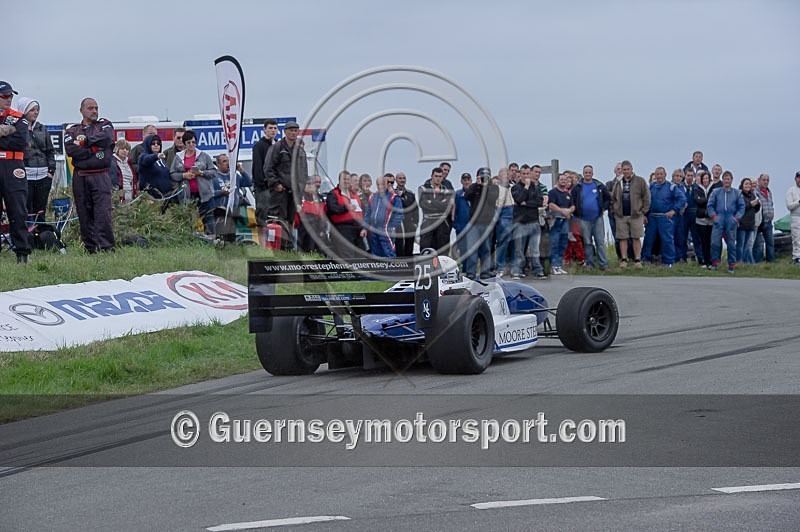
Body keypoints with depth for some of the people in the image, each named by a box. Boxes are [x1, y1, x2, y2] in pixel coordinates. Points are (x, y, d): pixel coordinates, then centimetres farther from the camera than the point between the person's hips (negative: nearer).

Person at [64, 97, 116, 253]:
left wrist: (84, 141, -4)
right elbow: (70, 150, -5)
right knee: (84, 215, 1)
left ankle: (107, 247, -13)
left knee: (103, 213, -12)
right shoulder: (72, 131, 13)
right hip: (80, 178, 2)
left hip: (101, 176, -2)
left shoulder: (105, 125, 13)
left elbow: (106, 138, -10)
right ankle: (90, 248, 6)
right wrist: (94, 149, -8)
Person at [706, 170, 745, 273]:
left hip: (731, 222, 0)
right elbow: (710, 205, 7)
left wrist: (737, 217, -2)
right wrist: (714, 216, -4)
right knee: (715, 242, -9)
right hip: (718, 221, 0)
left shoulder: (737, 193, 8)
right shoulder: (716, 192, 7)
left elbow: (742, 207, 8)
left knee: (731, 244, 2)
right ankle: (715, 263, 1)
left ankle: (732, 265, 9)